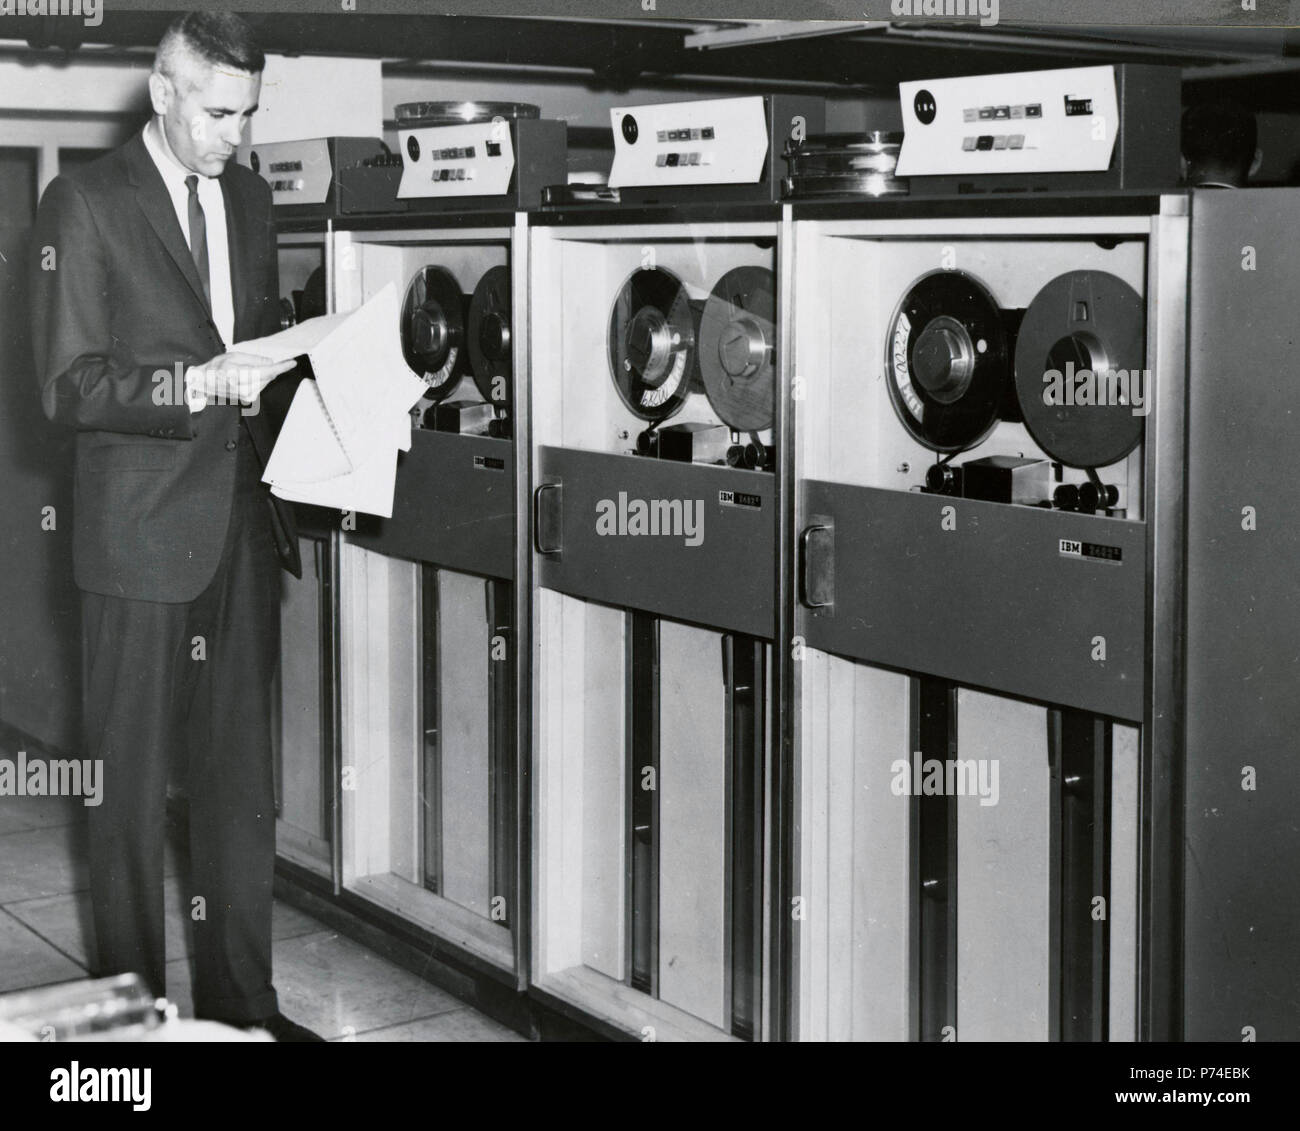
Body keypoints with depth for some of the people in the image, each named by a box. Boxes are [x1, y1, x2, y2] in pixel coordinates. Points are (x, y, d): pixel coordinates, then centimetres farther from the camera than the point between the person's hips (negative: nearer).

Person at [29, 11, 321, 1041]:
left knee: (242, 777, 10)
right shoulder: (86, 203, -5)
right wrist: (196, 386, -22)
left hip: (244, 530, 6)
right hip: (141, 538, -5)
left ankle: (242, 1000, 20)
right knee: (134, 785, 3)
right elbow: (68, 387, -11)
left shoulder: (249, 198, 13)